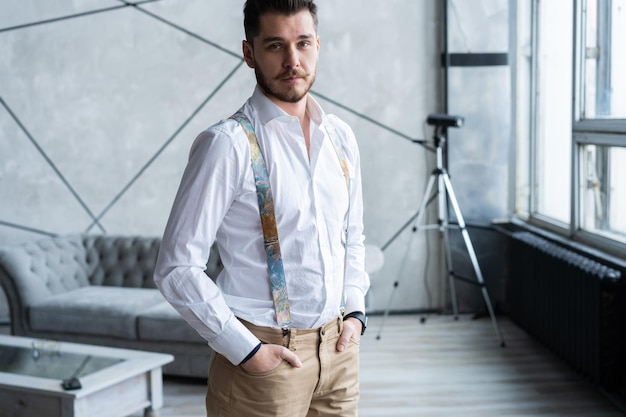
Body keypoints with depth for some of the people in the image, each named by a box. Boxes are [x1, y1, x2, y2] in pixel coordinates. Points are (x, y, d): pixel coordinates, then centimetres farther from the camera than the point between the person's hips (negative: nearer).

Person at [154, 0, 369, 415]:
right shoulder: (228, 143, -14)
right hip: (264, 354, -5)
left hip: (338, 346, 6)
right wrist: (245, 350, -15)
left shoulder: (341, 137, 6)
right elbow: (177, 268, -15)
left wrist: (356, 311, 6)